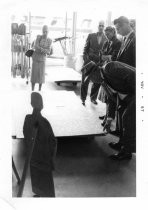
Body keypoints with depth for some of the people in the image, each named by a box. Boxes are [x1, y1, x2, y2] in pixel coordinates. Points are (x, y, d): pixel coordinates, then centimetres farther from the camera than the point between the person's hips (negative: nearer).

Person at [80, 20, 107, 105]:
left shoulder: (106, 38, 2)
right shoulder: (91, 36, 3)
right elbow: (86, 49, 5)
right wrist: (85, 59, -3)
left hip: (99, 63, 1)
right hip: (89, 61, -1)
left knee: (97, 82, 6)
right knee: (85, 81, 2)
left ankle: (93, 98, 25)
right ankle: (83, 98, 16)